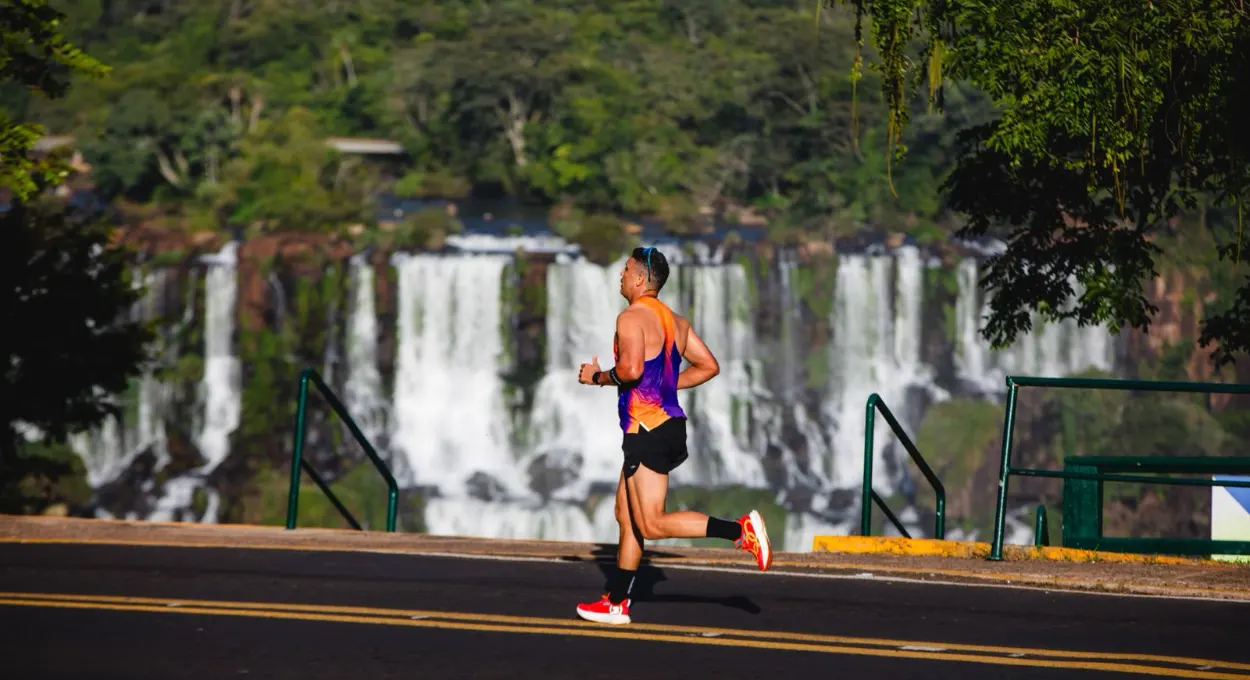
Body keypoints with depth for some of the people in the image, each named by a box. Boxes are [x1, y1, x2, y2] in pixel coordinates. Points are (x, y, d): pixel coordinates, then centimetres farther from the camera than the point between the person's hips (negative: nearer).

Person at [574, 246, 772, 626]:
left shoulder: (632, 318, -12)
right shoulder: (675, 321, 15)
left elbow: (631, 369, -25)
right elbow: (708, 366, 15)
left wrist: (597, 377, -8)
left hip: (647, 430, -10)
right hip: (668, 422, 10)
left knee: (652, 524, -10)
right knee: (626, 514, 15)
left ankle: (740, 530, -20)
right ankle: (617, 603, 17)